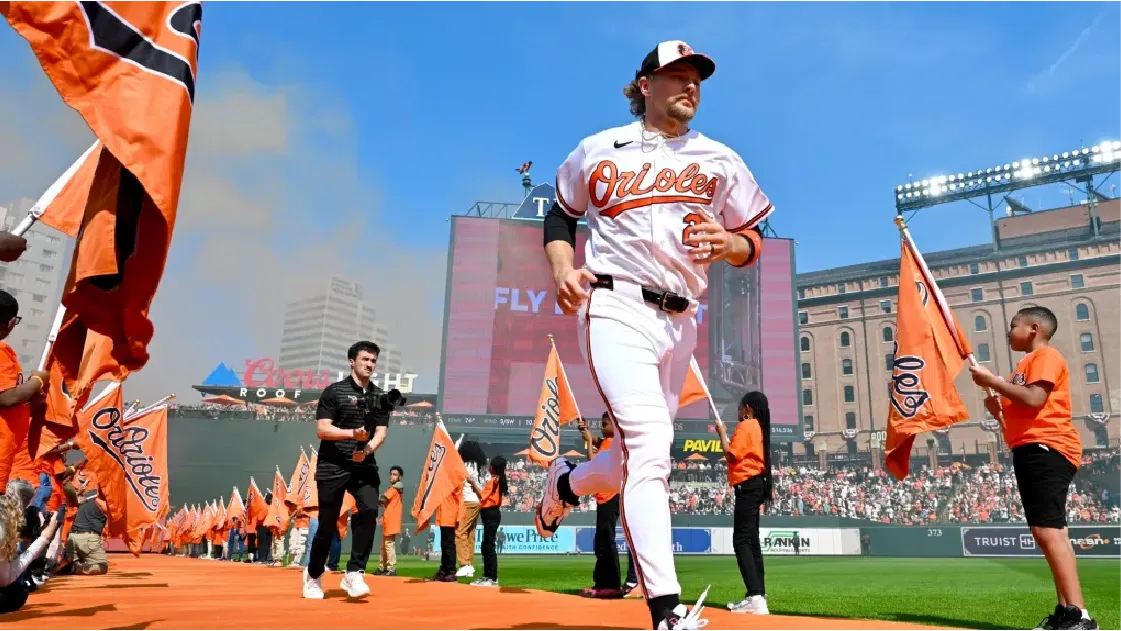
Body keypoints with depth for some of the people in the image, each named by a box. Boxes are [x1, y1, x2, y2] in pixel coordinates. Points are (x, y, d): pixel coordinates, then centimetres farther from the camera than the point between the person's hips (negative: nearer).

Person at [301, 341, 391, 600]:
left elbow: (381, 432, 4)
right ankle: (313, 575, 27)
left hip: (364, 466, 3)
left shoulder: (380, 396, 10)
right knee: (328, 524, 2)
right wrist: (352, 434, -23)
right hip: (332, 467, -3)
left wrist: (367, 449, -17)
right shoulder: (334, 391, -1)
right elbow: (322, 429, -9)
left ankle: (353, 574, -12)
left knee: (369, 511, -19)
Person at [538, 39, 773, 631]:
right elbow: (559, 215, 19)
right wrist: (562, 268, -1)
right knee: (649, 441, -23)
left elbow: (755, 241, 16)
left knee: (639, 457, 9)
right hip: (615, 306, -4)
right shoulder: (598, 150, 10)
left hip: (680, 321, 5)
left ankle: (565, 483, 41)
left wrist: (727, 242, -9)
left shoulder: (721, 160, 15)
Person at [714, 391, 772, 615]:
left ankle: (755, 598, -23)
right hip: (756, 484, 10)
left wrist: (722, 433, -5)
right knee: (751, 541, 13)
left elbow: (731, 455, -15)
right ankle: (758, 595, 16)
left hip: (748, 486, -10)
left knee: (741, 541, -14)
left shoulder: (745, 425, -9)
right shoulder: (758, 427, 19)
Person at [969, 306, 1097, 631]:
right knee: (1050, 532, 9)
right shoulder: (1028, 364, 26)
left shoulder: (1046, 355, -4)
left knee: (1047, 530, -19)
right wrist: (999, 411, 11)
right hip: (1033, 451, 11)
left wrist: (992, 381, -14)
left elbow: (1034, 400, -20)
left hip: (1046, 449, -11)